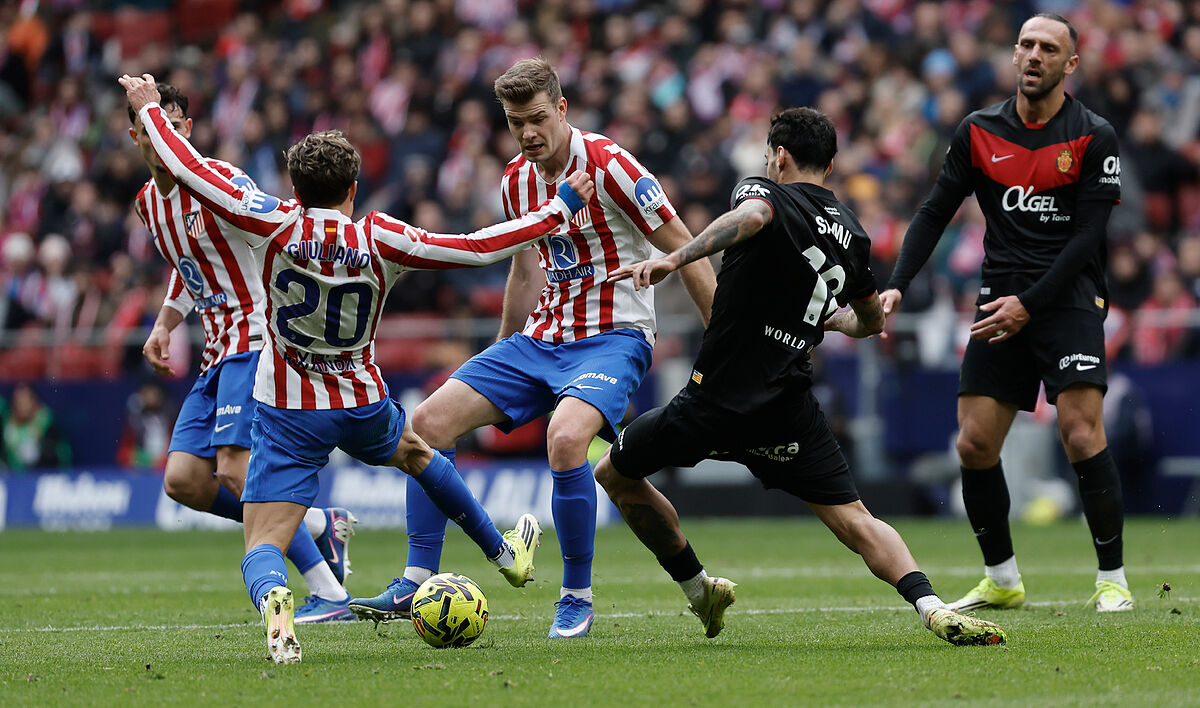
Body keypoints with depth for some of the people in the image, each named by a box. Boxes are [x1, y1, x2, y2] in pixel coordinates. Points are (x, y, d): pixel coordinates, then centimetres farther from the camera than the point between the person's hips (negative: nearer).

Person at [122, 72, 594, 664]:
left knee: (262, 549, -4)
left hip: (285, 412, -2)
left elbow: (187, 169, -13)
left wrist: (149, 109, 4)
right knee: (415, 452, 36)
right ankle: (505, 553, 53)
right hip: (363, 406, 2)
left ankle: (273, 601, -41)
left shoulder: (276, 225, -16)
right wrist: (562, 207, -2)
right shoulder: (379, 239, -14)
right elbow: (479, 247, -12)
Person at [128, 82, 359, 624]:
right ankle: (320, 525, 11)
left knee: (235, 471, -21)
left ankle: (329, 594, -17)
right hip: (219, 350, 9)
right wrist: (165, 324, 16)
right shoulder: (147, 203, 14)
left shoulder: (219, 181, -12)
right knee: (183, 482, -1)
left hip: (257, 336, -9)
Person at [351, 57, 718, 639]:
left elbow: (685, 250, -12)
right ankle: (418, 583, 4)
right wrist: (501, 355, 31)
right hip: (541, 337, 7)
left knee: (565, 438, -35)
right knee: (430, 421, -5)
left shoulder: (608, 166, -15)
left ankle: (577, 601, -17)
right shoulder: (516, 182, 7)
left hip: (613, 336, -7)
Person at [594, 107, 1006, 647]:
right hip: (789, 409, 4)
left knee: (613, 474, 19)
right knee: (853, 520, 1)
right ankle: (929, 606, -24)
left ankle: (697, 589, 25)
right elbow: (870, 320, 32)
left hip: (716, 396, -4)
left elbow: (751, 216, -29)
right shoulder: (852, 233, 15)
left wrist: (674, 259, -42)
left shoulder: (765, 191, -2)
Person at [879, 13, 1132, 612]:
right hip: (1001, 303, 4)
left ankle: (1112, 580, -5)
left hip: (1068, 299, -4)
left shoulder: (1093, 137, -3)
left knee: (1083, 436, -17)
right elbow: (935, 212, 11)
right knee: (974, 446, -1)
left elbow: (1087, 235, -8)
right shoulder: (979, 131, 7)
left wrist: (1030, 304, -16)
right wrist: (896, 286, -2)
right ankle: (1002, 580, 16)